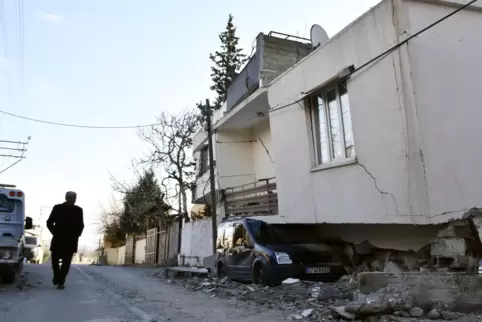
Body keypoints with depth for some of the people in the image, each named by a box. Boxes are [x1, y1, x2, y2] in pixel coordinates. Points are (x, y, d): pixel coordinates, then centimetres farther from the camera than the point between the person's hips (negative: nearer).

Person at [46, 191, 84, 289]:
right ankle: (57, 276, 30)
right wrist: (54, 232, -3)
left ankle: (61, 281, 8)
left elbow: (81, 225, 11)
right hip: (58, 239, 0)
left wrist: (76, 235, 0)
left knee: (66, 262, -1)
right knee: (55, 260, 5)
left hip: (71, 240, 0)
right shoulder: (57, 208, 0)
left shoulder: (78, 210, 2)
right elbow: (49, 222, 6)